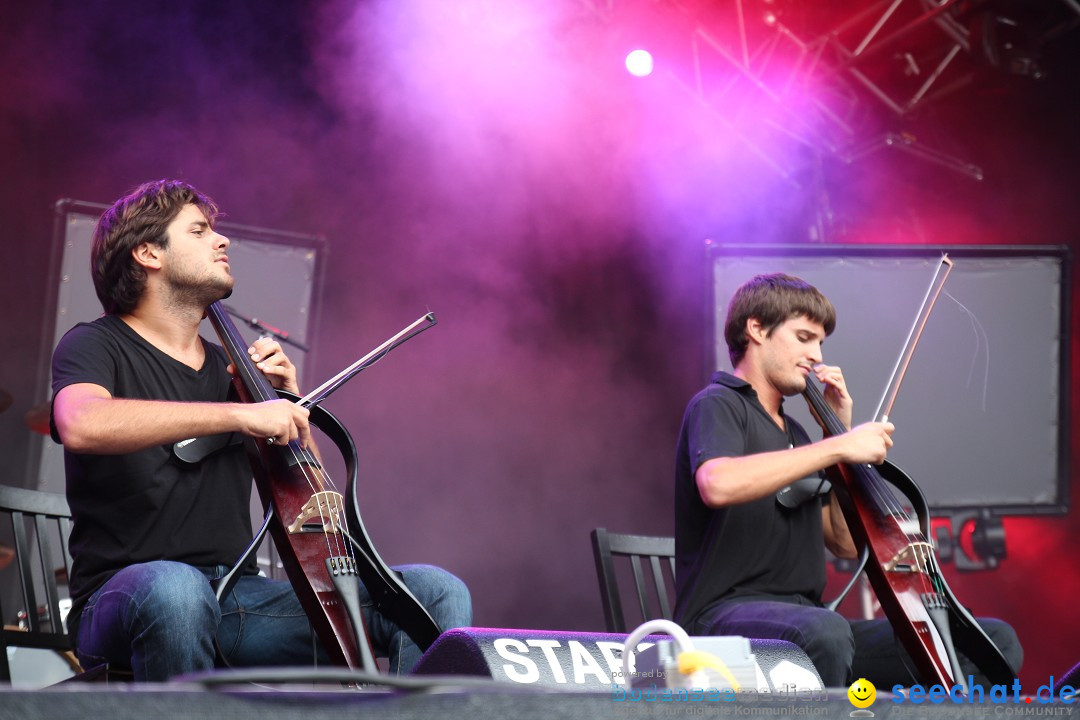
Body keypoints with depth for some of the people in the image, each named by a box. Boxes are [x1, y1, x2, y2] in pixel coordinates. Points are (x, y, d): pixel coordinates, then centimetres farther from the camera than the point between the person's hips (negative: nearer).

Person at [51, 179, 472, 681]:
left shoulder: (228, 369, 21)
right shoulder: (96, 347, 2)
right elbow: (81, 424, -24)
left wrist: (289, 404, 6)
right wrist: (238, 414, -26)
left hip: (240, 601, 6)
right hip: (123, 598, -6)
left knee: (435, 592, -10)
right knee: (176, 588, -43)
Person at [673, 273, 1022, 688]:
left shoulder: (792, 433, 27)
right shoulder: (717, 406, 1)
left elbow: (845, 543, 21)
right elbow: (718, 484, -24)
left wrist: (843, 432, 15)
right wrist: (836, 447, -20)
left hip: (806, 618, 8)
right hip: (726, 616, -8)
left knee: (997, 640, -5)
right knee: (822, 631, -44)